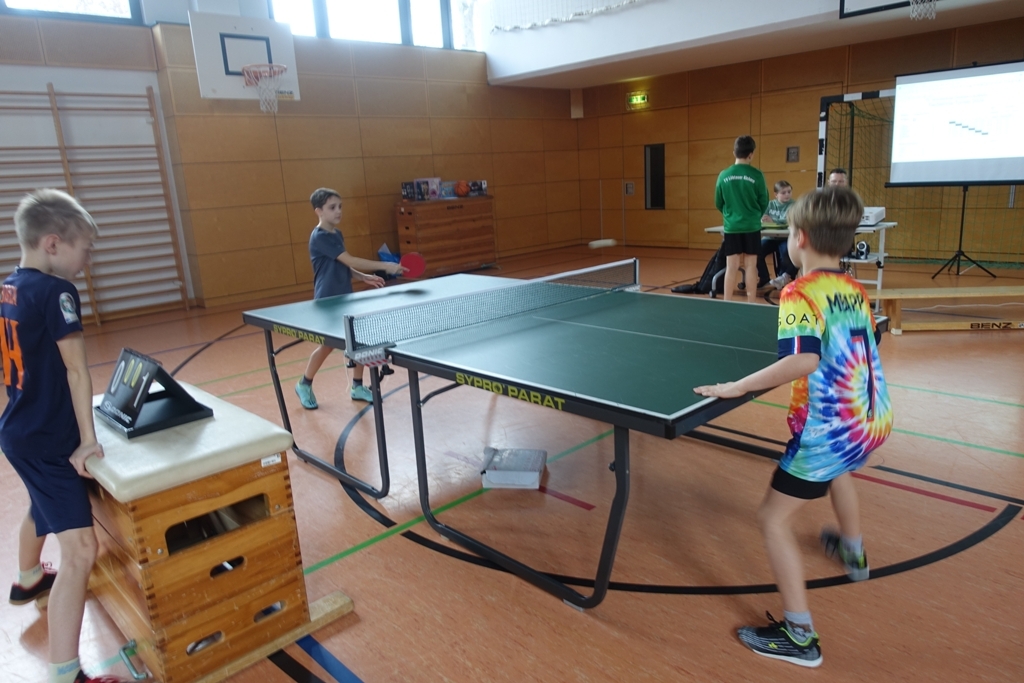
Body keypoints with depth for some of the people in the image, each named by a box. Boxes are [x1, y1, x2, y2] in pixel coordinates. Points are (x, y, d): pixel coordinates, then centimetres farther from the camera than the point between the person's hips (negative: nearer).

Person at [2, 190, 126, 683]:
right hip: (47, 441, -10)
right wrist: (87, 439, -17)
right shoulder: (56, 292, -20)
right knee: (80, 549, -13)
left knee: (42, 508, 36)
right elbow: (76, 369, -20)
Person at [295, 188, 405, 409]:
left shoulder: (337, 234, 10)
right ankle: (304, 384, 23)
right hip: (327, 300, -8)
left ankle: (357, 386, 18)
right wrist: (385, 266, -26)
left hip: (345, 297, 8)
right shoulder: (320, 237, -18)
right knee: (328, 345, 1)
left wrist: (364, 277, 4)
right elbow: (350, 260, -25)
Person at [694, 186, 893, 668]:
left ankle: (799, 636, 9)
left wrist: (734, 388, -27)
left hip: (828, 428, -9)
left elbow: (803, 360, -32)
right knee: (837, 470, 39)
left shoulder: (800, 293, -17)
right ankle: (853, 552, 62)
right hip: (874, 421, 9)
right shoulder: (854, 290, 6)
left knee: (774, 519, 2)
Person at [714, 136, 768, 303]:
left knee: (731, 268, 6)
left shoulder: (724, 175, -2)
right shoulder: (756, 175, -8)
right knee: (750, 268, 5)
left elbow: (718, 204, 7)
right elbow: (764, 203, 1)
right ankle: (750, 304, 10)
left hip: (731, 227, 2)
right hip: (751, 227, -2)